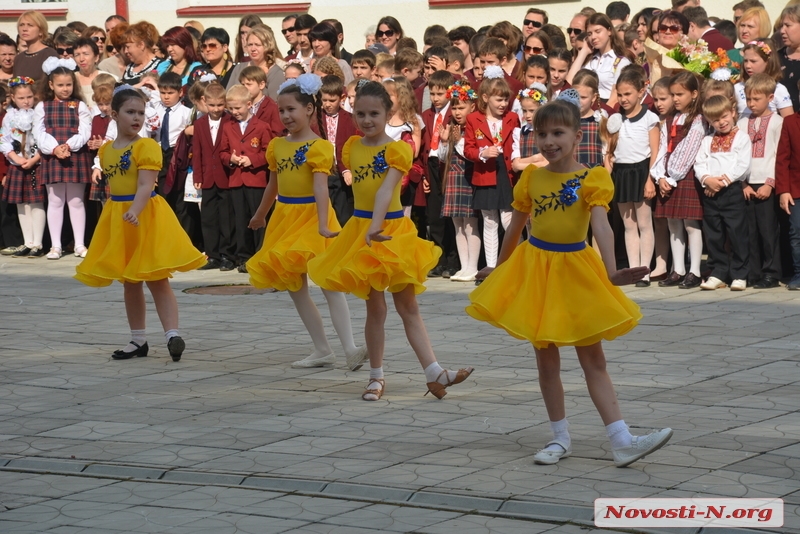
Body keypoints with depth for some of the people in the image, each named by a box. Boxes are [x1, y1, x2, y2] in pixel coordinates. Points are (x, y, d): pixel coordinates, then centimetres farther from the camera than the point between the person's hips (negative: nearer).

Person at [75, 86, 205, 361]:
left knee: (157, 279, -9)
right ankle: (138, 340, 20)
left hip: (147, 217, -6)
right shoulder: (106, 150, 7)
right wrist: (120, 214, 11)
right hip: (117, 219, 6)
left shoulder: (147, 146, -12)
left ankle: (172, 334, -11)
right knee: (129, 283, 12)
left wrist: (134, 211, -38)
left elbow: (146, 186, -22)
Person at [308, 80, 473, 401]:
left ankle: (434, 373, 1)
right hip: (361, 229, 2)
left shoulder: (398, 149, -8)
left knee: (408, 306, 2)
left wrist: (376, 226, -35)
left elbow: (386, 191, -22)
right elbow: (361, 187, 11)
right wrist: (369, 228, 3)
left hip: (394, 230, -2)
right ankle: (376, 377, 14)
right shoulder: (352, 148, 4)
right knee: (375, 307, 6)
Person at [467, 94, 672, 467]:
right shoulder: (531, 179, 2)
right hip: (535, 268, 3)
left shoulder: (591, 180, -9)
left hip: (576, 269, -3)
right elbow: (515, 228, 14)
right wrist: (500, 268, 23)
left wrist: (611, 271, -37)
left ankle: (622, 442, -4)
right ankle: (560, 438, 17)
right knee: (546, 359, 7)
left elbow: (601, 228, -23)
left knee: (592, 359, 0)